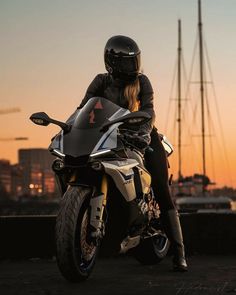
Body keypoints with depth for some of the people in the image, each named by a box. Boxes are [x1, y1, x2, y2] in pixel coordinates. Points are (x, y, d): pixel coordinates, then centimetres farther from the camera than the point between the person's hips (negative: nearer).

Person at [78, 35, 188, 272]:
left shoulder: (141, 81, 2)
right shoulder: (101, 81, 5)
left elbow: (148, 109, -11)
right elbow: (83, 108, -3)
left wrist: (144, 131, -32)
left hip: (140, 135, -2)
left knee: (162, 191, -10)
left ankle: (178, 252, -9)